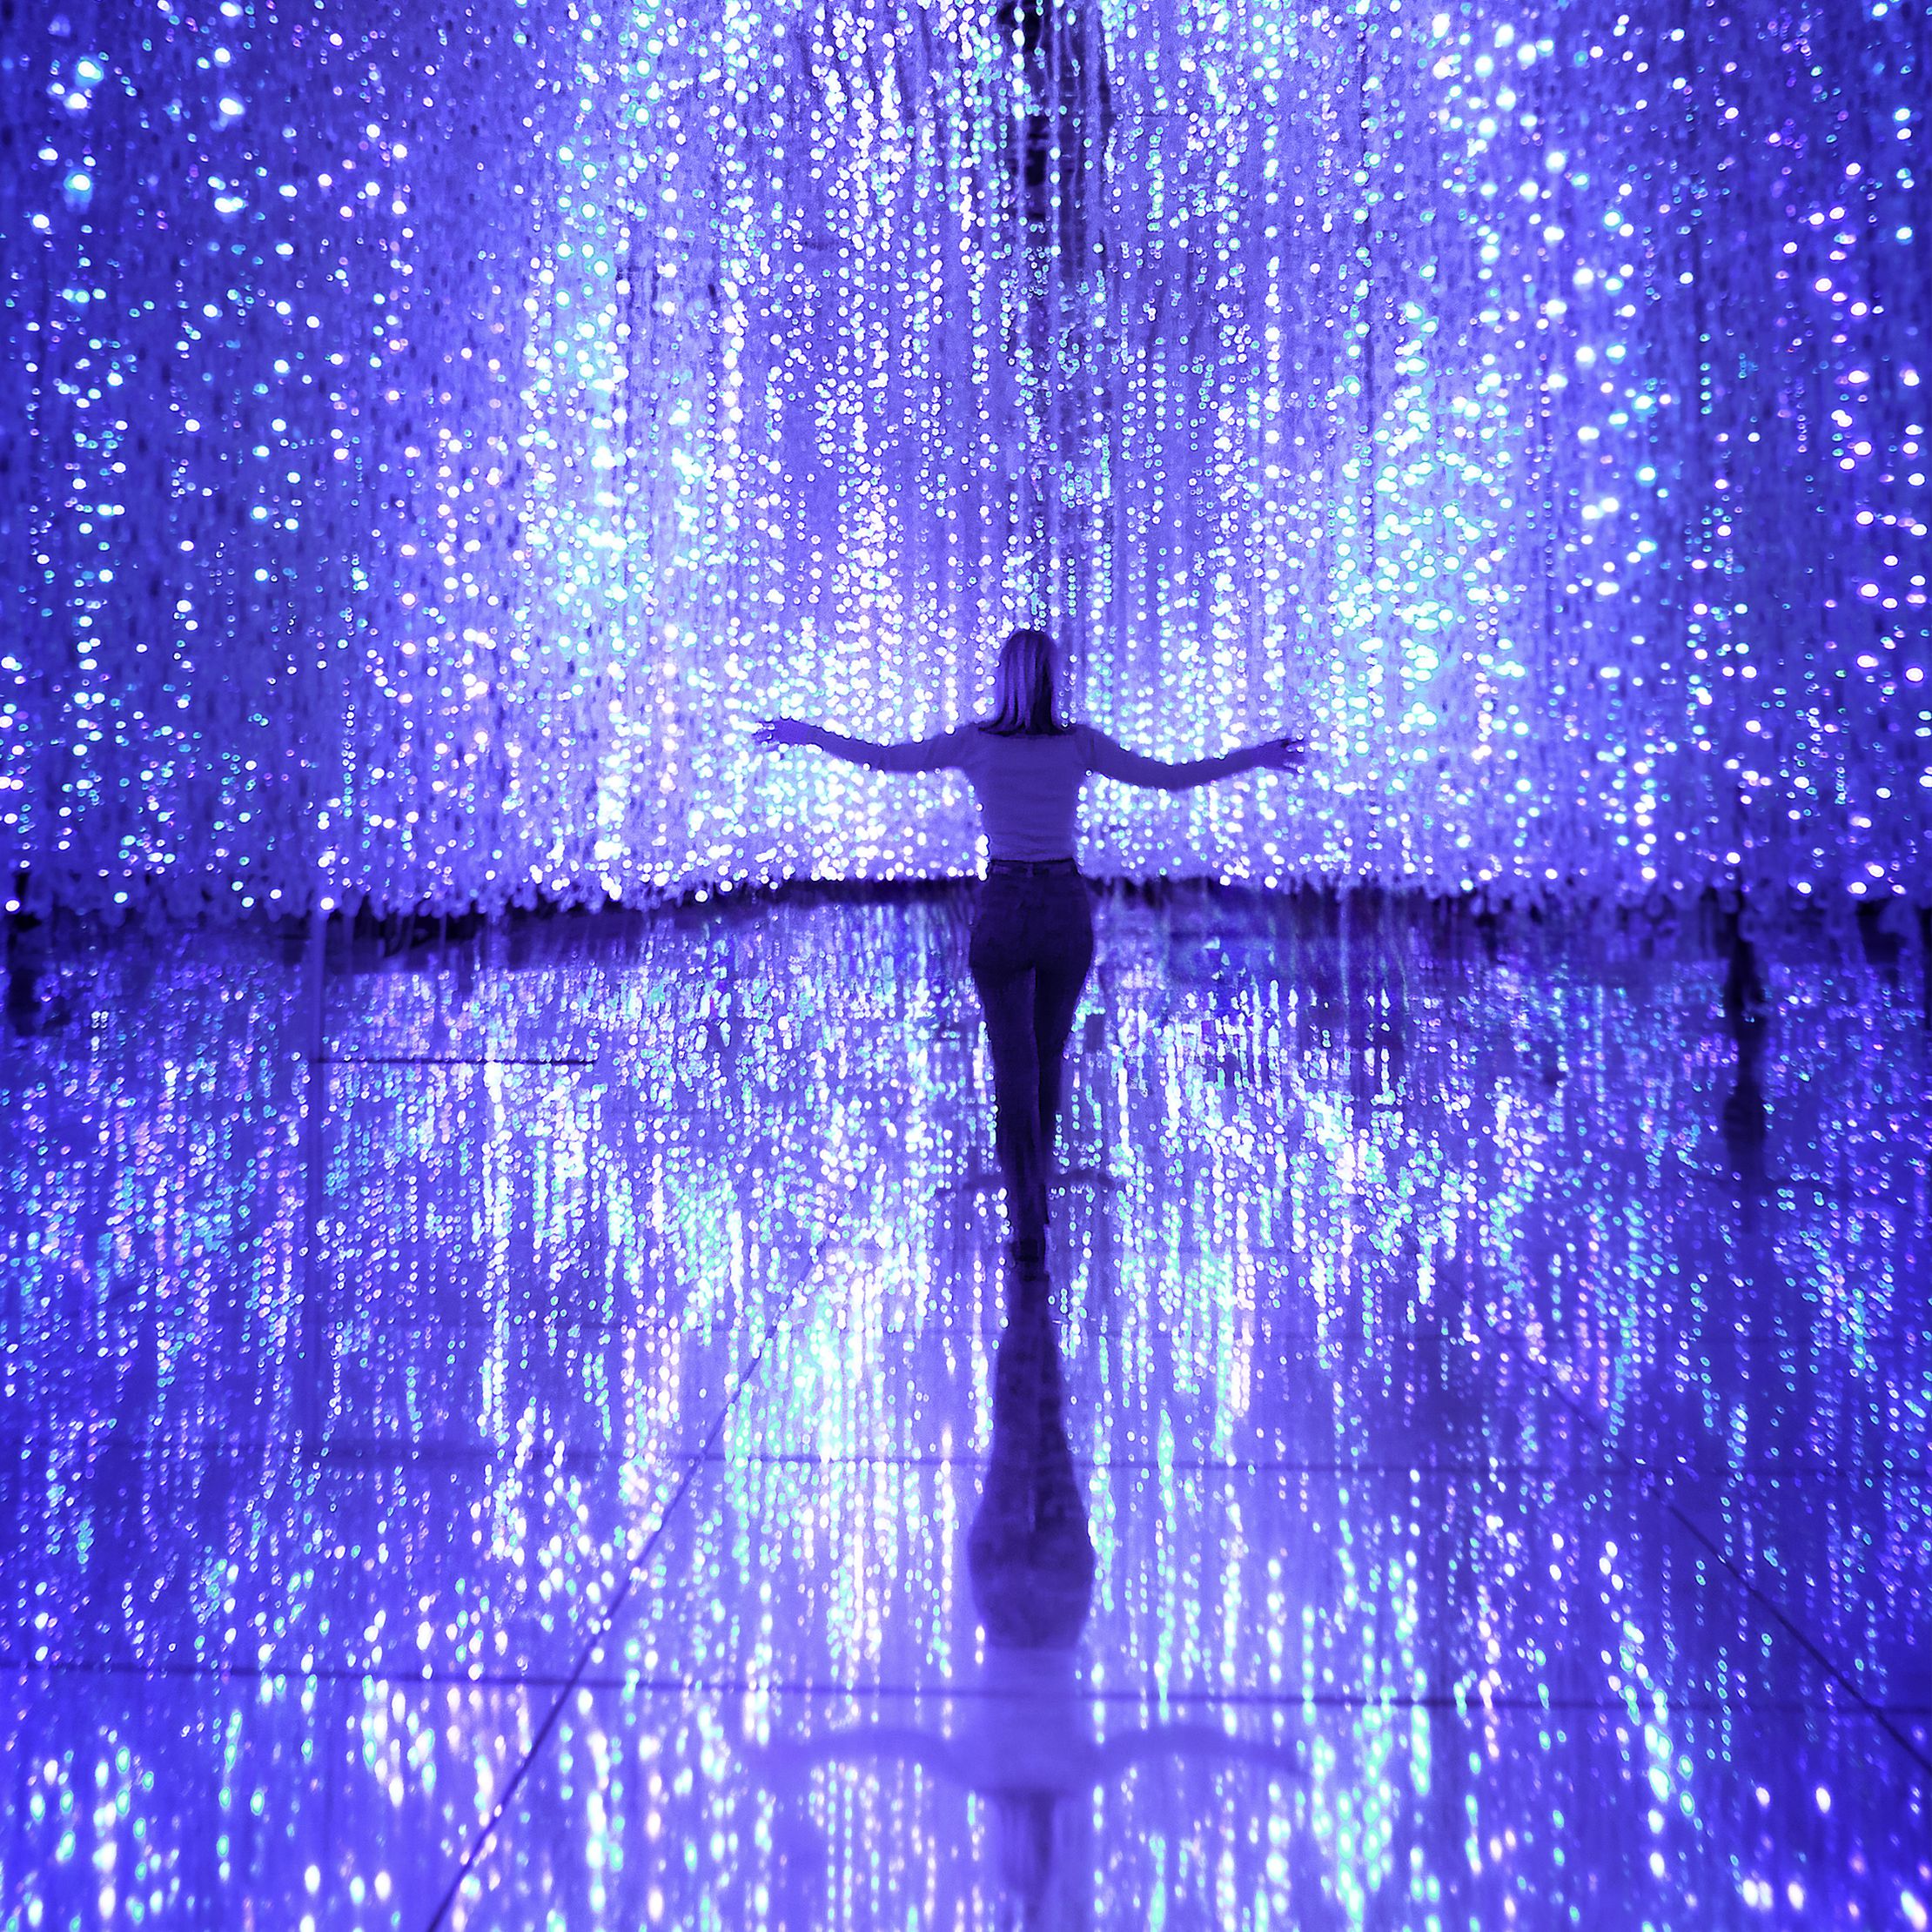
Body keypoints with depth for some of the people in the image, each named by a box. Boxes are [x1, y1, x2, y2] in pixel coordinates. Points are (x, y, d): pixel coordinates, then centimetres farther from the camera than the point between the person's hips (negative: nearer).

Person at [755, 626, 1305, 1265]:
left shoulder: (974, 743, -6)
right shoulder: (1079, 744, -4)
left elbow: (882, 757, 1)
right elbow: (1172, 776, -1)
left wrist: (807, 734, 16)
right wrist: (1255, 756, 12)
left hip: (1002, 911, -1)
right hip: (1067, 908, 2)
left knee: (1014, 1068, 3)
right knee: (1049, 1058, 20)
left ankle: (1028, 1224, -2)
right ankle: (1033, 1194, 35)